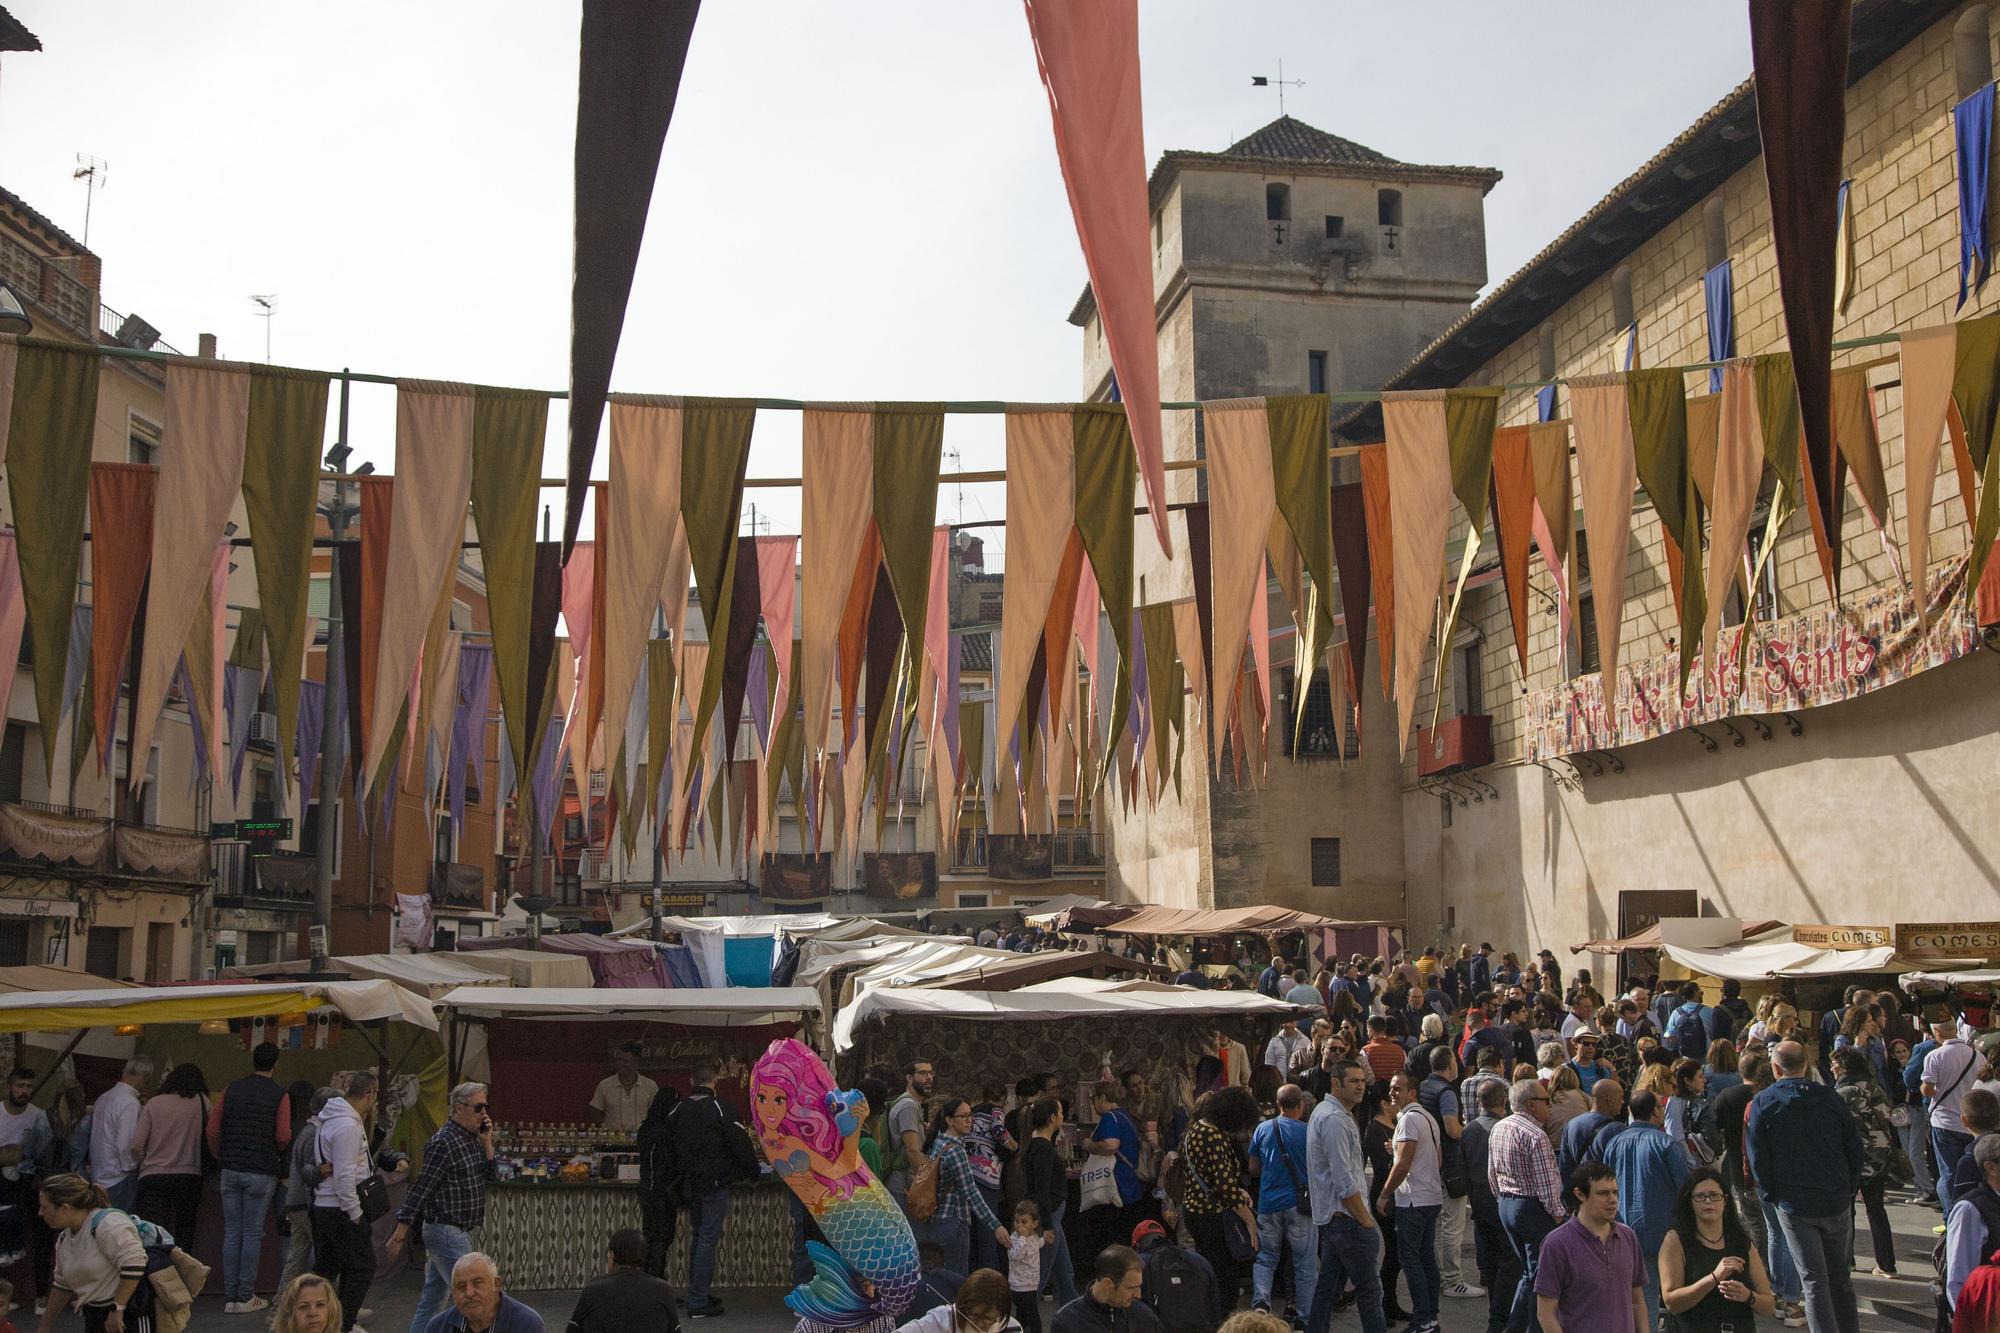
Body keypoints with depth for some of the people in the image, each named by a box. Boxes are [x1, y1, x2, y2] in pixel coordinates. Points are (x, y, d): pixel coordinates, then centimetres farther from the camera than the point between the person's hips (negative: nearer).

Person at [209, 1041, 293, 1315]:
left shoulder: (231, 1090, 5)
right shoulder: (278, 1095, -6)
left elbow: (212, 1130, 1)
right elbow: (284, 1136, -12)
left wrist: (221, 1158, 16)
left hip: (231, 1171, 4)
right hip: (261, 1173, -4)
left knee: (231, 1233, 8)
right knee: (253, 1234, 3)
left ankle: (230, 1297, 11)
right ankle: (246, 1297, 5)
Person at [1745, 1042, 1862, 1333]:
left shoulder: (1763, 1103, -7)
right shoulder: (1830, 1097, 0)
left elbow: (1757, 1156, -8)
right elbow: (1854, 1147, 3)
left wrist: (1772, 1195, 4)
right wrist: (1849, 1188, 13)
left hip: (1794, 1205, -3)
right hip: (1837, 1202, 3)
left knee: (1814, 1280, 2)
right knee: (1840, 1276, 20)